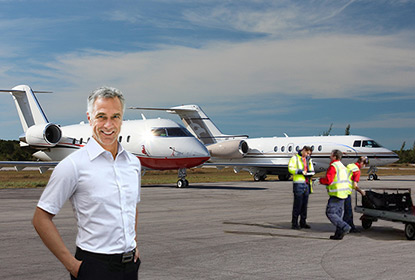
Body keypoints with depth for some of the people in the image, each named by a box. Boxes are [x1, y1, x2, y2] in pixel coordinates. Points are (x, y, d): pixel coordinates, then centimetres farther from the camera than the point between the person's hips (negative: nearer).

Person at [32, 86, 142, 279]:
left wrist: (134, 245, 12)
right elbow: (41, 218, -10)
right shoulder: (73, 165, -11)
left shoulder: (133, 163, 7)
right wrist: (71, 264, -12)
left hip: (130, 264, 5)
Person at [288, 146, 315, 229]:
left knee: (304, 204, 10)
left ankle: (303, 222, 18)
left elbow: (312, 171, 17)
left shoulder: (308, 160, 17)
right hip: (298, 183, -6)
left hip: (306, 184, 6)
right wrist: (300, 171, -22)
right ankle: (294, 223, -3)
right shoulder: (295, 158, -1)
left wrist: (309, 173, -6)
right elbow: (290, 168, -11)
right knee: (297, 204, -7)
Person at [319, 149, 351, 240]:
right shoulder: (342, 166, 18)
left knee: (330, 213, -7)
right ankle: (339, 234, 11)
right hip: (343, 193, 9)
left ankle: (344, 227, -15)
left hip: (336, 194, -9)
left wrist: (320, 180, -4)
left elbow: (328, 180, -20)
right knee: (338, 214, 12)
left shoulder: (333, 166, -13)